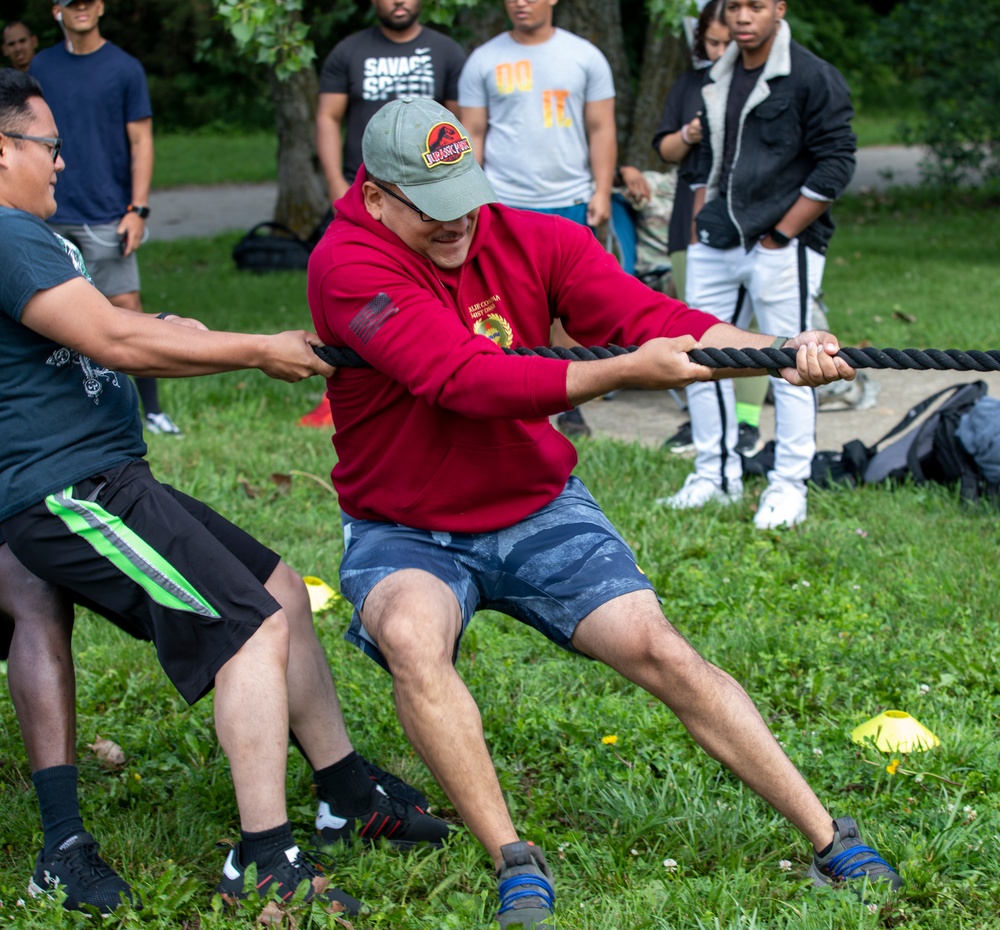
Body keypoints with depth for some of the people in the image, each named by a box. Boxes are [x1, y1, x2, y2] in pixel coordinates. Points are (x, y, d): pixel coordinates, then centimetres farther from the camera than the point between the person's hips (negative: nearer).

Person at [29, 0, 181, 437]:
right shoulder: (42, 66, 9)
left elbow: (140, 141, -1)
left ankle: (151, 409, 0)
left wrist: (138, 209, -8)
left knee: (126, 307, -6)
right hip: (50, 216, 3)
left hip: (106, 216, -3)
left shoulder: (124, 68, 0)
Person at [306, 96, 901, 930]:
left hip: (538, 512, 3)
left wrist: (780, 353, -36)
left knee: (657, 649, -10)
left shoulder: (534, 240, -6)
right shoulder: (349, 265, -20)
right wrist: (624, 373, -41)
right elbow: (466, 377, -32)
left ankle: (829, 839, 0)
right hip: (404, 535, -3)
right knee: (411, 633, -34)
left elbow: (649, 315, -19)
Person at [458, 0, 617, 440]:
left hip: (569, 203, 0)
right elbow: (472, 134, 7)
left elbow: (601, 129, 6)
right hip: (503, 203, 0)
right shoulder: (484, 60, 6)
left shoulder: (585, 57, 7)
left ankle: (569, 405, 9)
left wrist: (602, 191, -3)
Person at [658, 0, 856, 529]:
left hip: (783, 248, -7)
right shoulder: (718, 81, 14)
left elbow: (836, 163, -10)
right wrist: (698, 230, 13)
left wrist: (780, 235, -13)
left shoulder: (813, 78, -8)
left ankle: (789, 490, 5)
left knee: (789, 370, -3)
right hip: (717, 247, 7)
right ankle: (716, 475, 20)